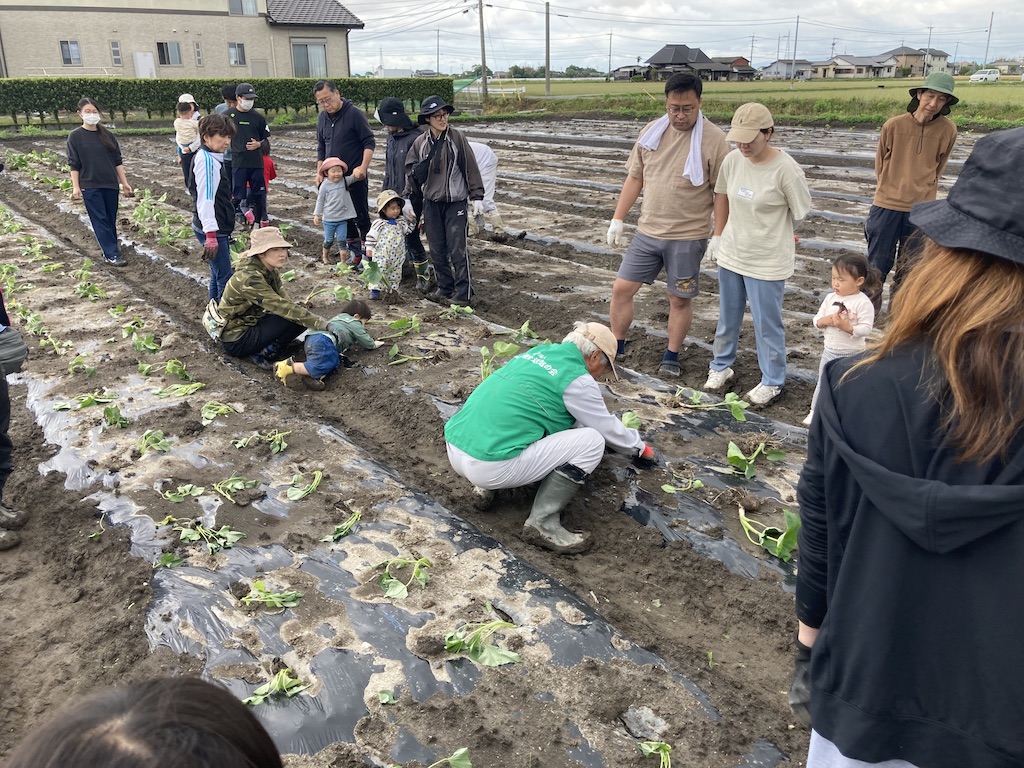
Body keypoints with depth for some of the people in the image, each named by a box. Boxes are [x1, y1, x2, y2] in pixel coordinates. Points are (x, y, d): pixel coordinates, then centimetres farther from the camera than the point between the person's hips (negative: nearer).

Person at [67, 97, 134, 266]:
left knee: (111, 220, 8)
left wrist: (125, 183, 5)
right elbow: (74, 164, -3)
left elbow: (117, 161, 8)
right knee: (100, 220, -4)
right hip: (90, 186, -3)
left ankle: (109, 251, 19)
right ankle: (112, 254, -4)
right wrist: (75, 187, -9)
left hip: (110, 185, 3)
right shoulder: (75, 136, -2)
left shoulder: (107, 135, 5)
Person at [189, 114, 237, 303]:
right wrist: (211, 234, -28)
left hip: (218, 229, 11)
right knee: (225, 278, -10)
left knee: (218, 275, 16)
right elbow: (205, 199, -24)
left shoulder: (213, 158, 15)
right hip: (212, 230, -11)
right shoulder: (207, 160, -17)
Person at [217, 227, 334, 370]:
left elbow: (284, 302, -5)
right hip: (236, 340, -9)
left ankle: (263, 350, -4)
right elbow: (282, 307, -33)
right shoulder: (248, 278, -28)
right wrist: (322, 324, -35)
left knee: (302, 317, -4)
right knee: (296, 319, -22)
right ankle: (262, 354, -12)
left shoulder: (271, 271, 0)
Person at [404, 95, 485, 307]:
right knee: (436, 248, 9)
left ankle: (463, 292, 1)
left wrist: (477, 197, -7)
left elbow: (470, 168, -5)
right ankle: (444, 287, 23)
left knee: (457, 248, -6)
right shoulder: (420, 143, 2)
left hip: (455, 202, -4)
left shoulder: (457, 138, -7)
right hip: (431, 202, 4)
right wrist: (408, 198, 11)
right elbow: (411, 171, 12)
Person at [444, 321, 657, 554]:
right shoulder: (577, 379, -4)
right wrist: (639, 446, 31)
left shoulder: (539, 352, 19)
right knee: (592, 441, -2)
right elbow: (607, 429, 12)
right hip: (491, 466, -9)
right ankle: (542, 523, -4)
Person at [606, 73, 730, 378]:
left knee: (680, 299, 8)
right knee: (621, 289, 6)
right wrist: (617, 218, 8)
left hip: (687, 237, -4)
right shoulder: (651, 131, 2)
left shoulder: (713, 139, -11)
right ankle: (616, 346, 24)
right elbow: (635, 178, 10)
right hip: (647, 232, 4)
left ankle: (672, 355, 26)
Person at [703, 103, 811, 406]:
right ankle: (721, 366, 39)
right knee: (727, 317, 20)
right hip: (731, 254, 5)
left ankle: (772, 381, 23)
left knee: (767, 324, 6)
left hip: (767, 262, -5)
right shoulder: (732, 160, -5)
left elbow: (802, 214, -9)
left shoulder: (786, 170, -20)